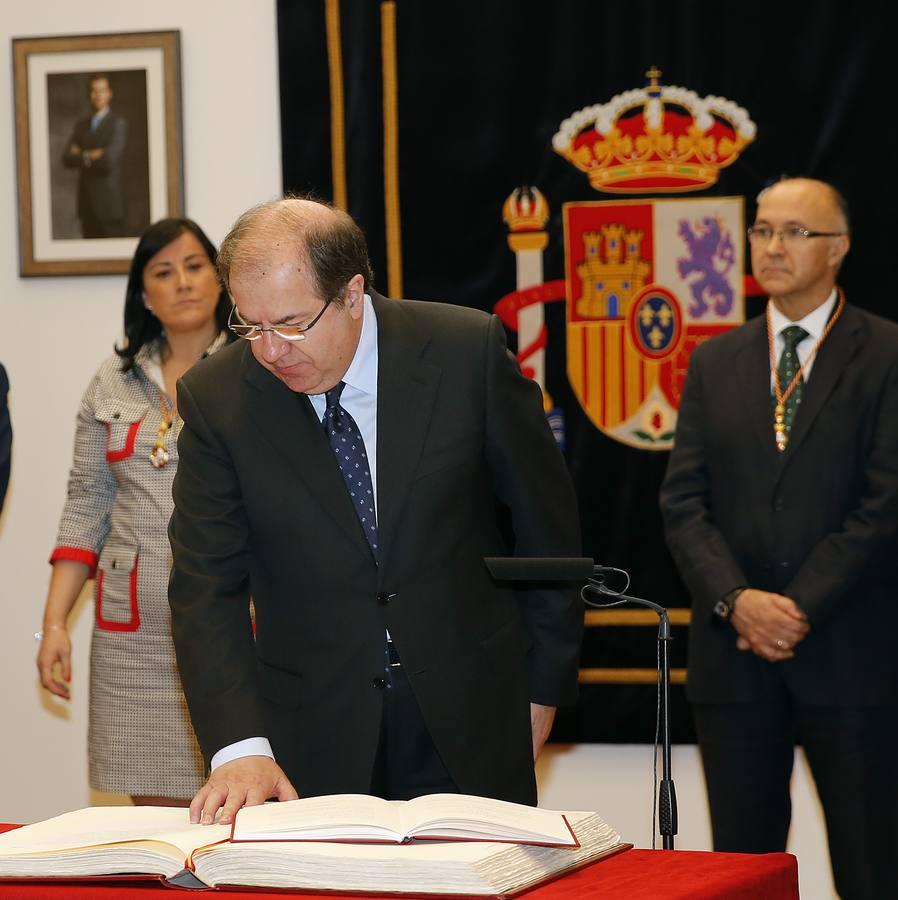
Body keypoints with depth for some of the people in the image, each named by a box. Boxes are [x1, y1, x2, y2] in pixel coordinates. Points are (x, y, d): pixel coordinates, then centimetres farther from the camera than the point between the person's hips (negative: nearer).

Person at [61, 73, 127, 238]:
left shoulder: (118, 123, -3)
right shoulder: (81, 125, 15)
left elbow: (109, 159, -15)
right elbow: (67, 159, 4)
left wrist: (83, 156, -3)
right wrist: (92, 156, -9)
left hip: (109, 202, -5)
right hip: (87, 204, 5)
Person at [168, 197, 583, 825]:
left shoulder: (467, 352, -9)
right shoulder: (217, 397, -7)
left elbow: (545, 523, 2)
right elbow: (207, 588, -10)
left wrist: (543, 687, 7)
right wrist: (240, 748, -23)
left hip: (468, 721, 0)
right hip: (313, 737, 0)